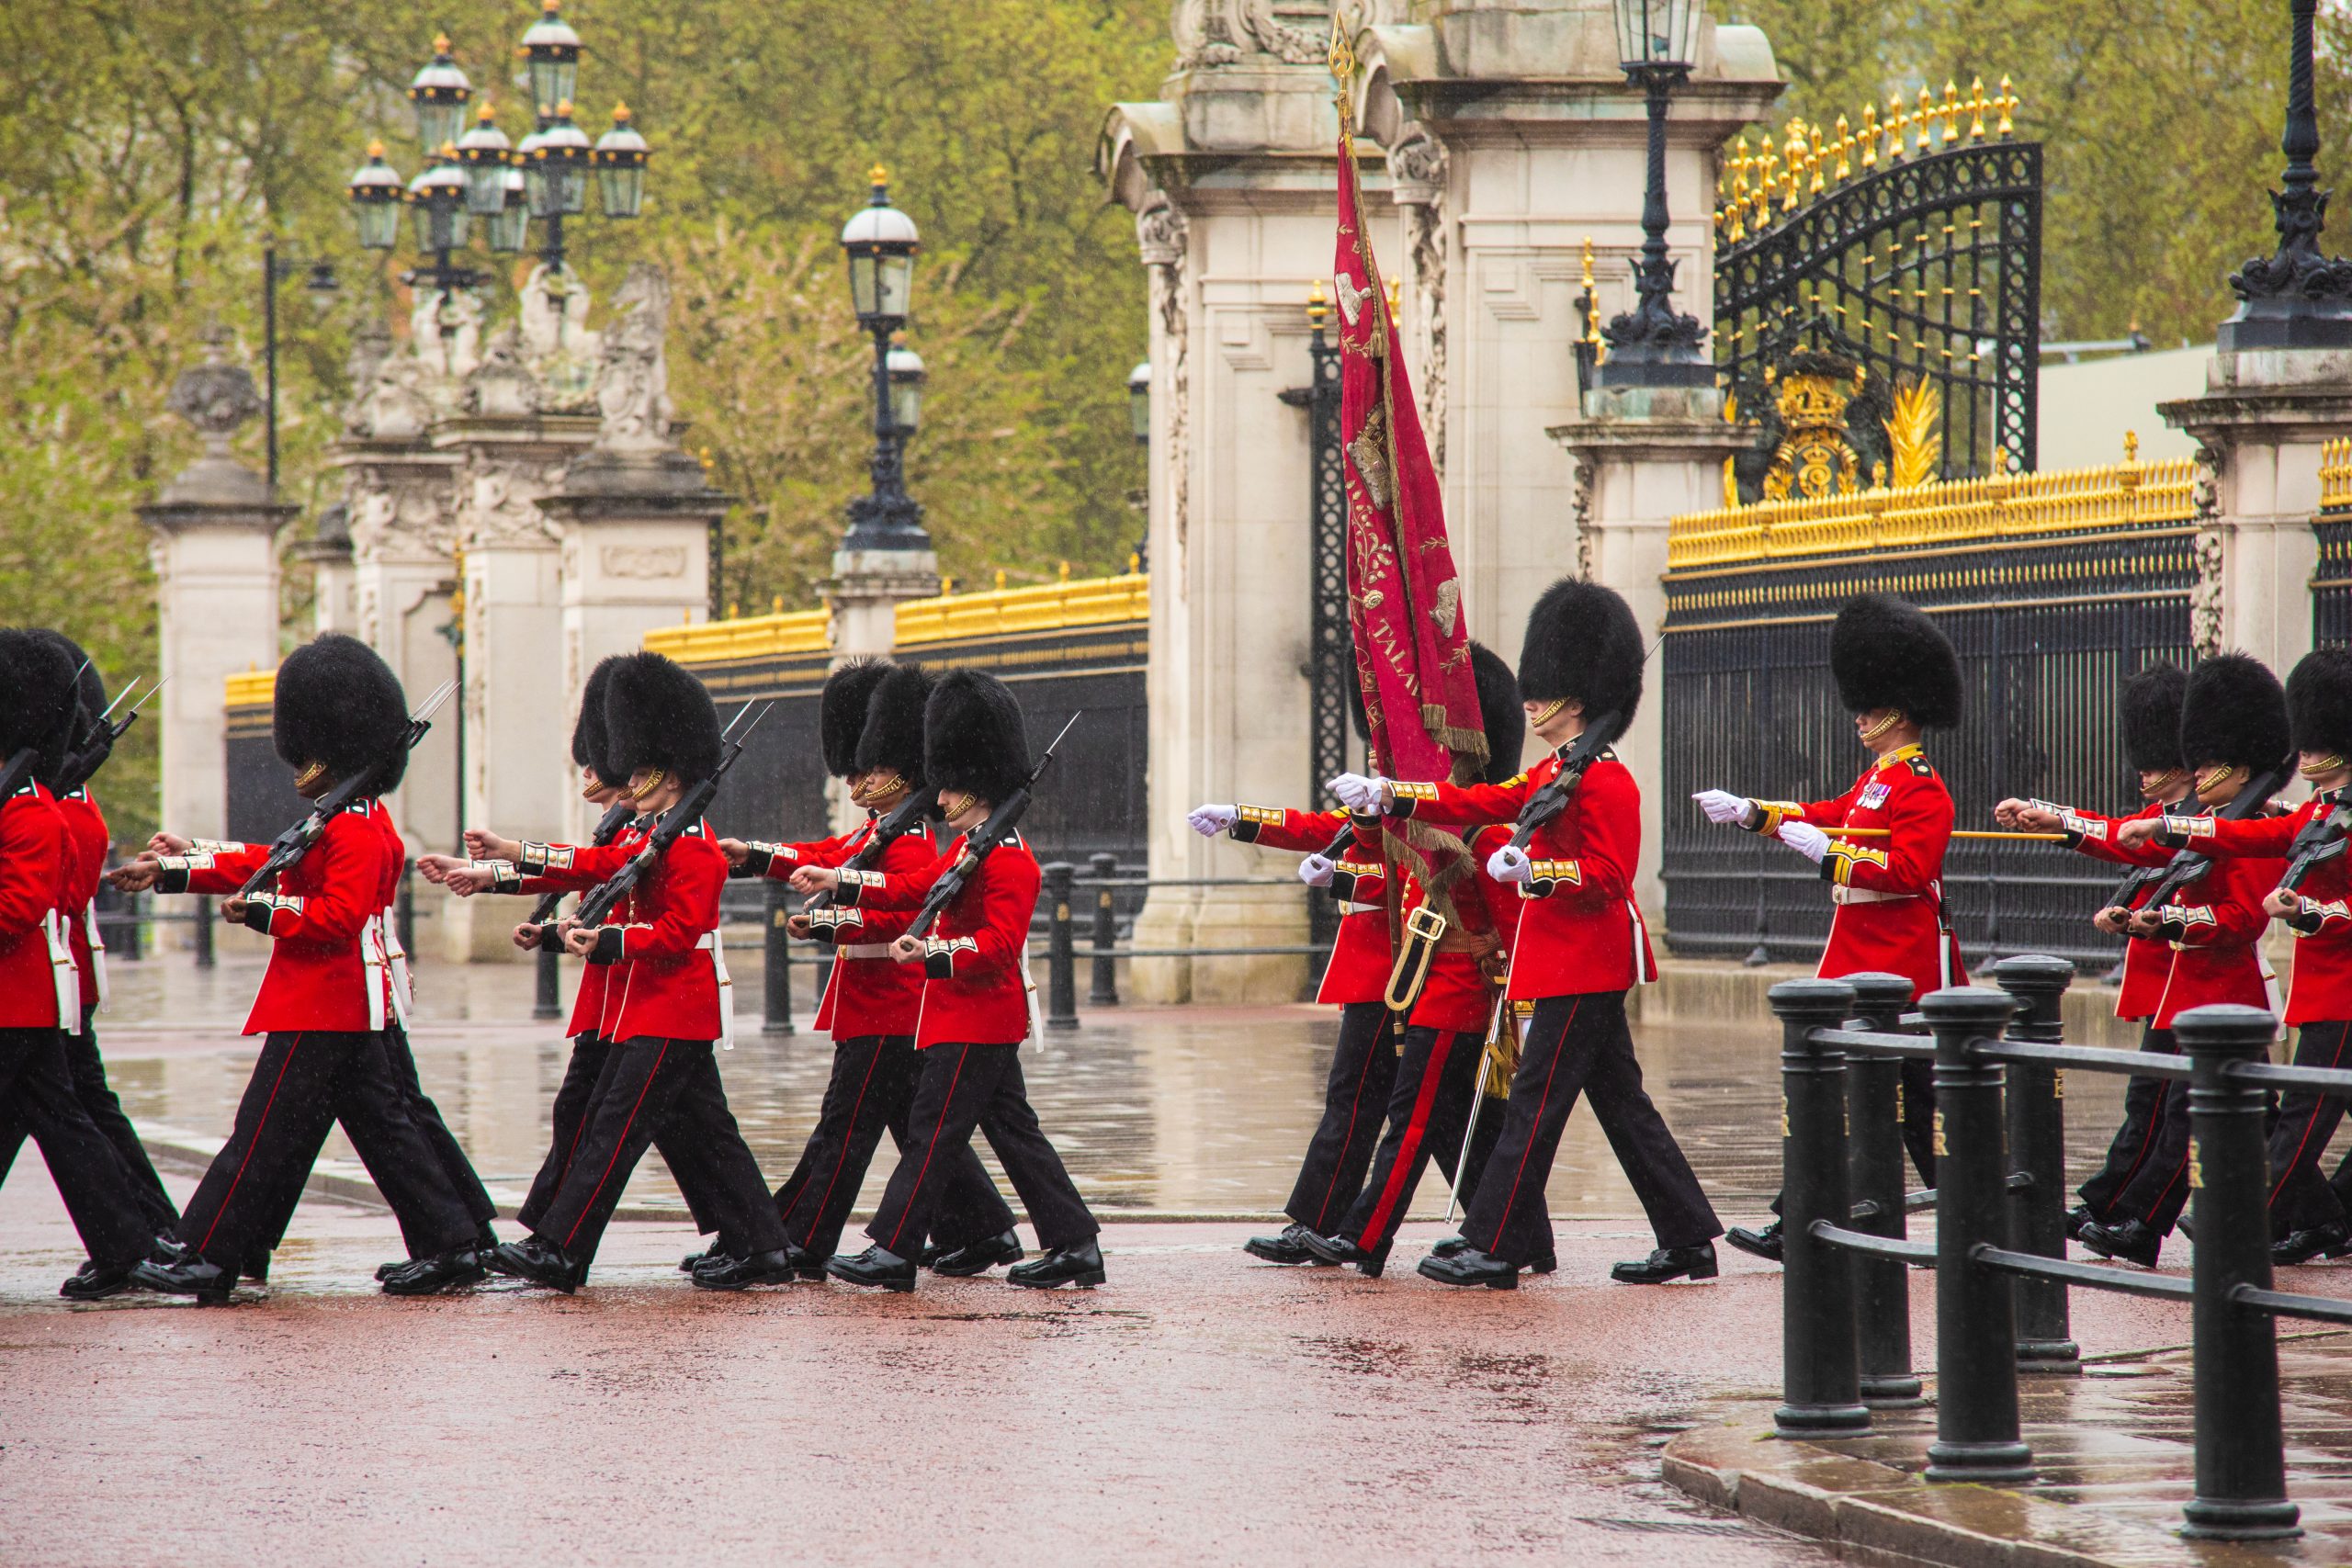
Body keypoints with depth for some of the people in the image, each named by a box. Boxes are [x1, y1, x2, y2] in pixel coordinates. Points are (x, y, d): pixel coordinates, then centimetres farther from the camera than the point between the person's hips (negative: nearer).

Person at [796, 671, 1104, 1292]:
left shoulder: (1008, 860, -17)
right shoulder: (966, 850, 14)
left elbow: (999, 944, -25)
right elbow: (912, 889, 21)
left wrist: (932, 951, -36)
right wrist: (838, 883, 15)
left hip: (976, 1021, -10)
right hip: (986, 1022, 10)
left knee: (931, 1130, -6)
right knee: (1012, 1130, 11)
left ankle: (892, 1252, -4)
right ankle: (1075, 1246, 11)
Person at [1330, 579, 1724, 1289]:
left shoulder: (1605, 780, -14)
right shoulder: (1553, 773, 15)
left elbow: (1608, 878, -19)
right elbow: (1481, 802, 17)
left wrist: (1534, 871, -32)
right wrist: (1389, 796, 11)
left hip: (1583, 964, -10)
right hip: (1574, 964, 10)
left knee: (1535, 1103, -8)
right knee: (1621, 1103, 11)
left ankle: (1494, 1249, -7)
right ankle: (1688, 1242, 13)